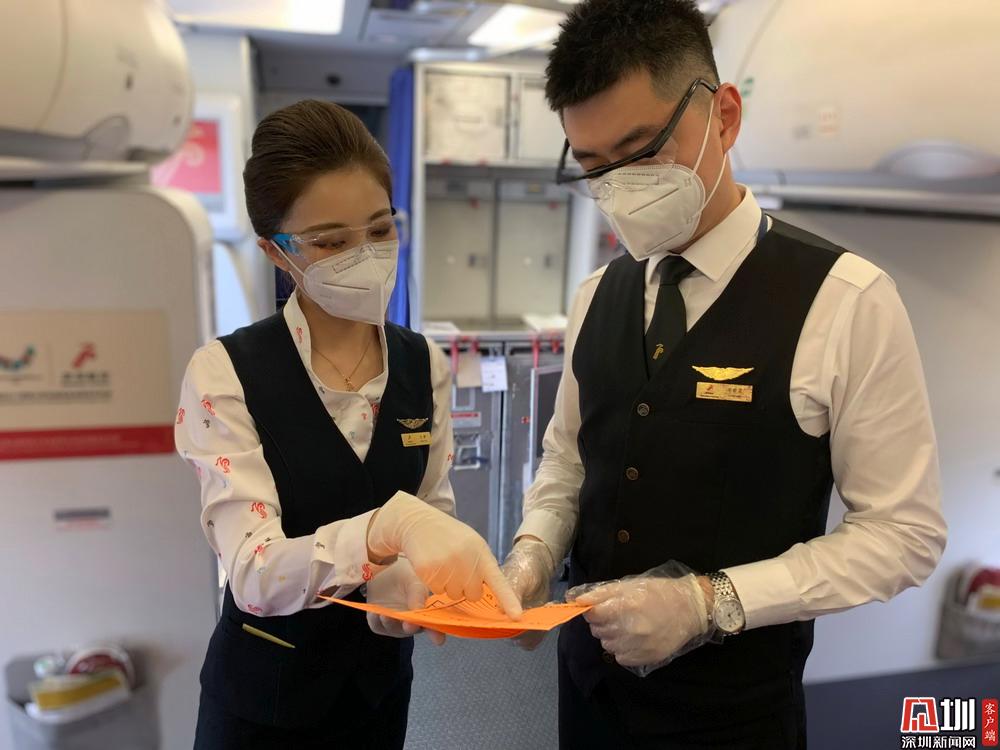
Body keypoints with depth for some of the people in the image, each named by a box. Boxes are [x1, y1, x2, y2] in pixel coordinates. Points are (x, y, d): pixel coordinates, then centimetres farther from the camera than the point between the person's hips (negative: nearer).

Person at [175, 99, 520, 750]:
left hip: (381, 678, 4)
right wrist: (390, 525, -44)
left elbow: (436, 510, 1)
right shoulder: (225, 373, -20)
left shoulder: (424, 365, -7)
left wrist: (418, 582, -20)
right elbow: (253, 573, -27)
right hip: (265, 697, -3)